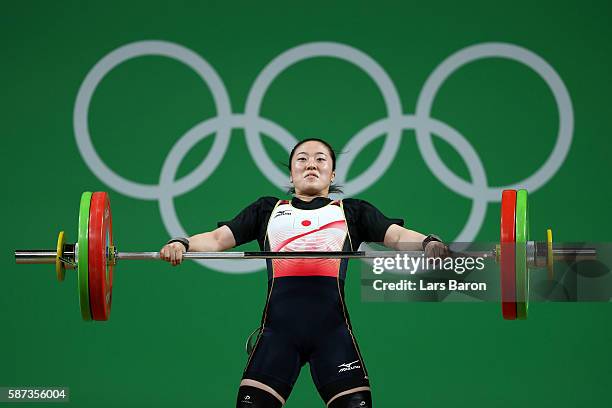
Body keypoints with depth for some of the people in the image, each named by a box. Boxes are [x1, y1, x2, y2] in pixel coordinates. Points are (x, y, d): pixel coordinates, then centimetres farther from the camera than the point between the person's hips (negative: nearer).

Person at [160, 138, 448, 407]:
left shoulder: (353, 211, 25)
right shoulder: (267, 209, 27)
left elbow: (397, 235, 11)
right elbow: (218, 238, 19)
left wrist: (428, 244, -12)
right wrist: (183, 244, -2)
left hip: (332, 326, 0)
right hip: (278, 325, 0)